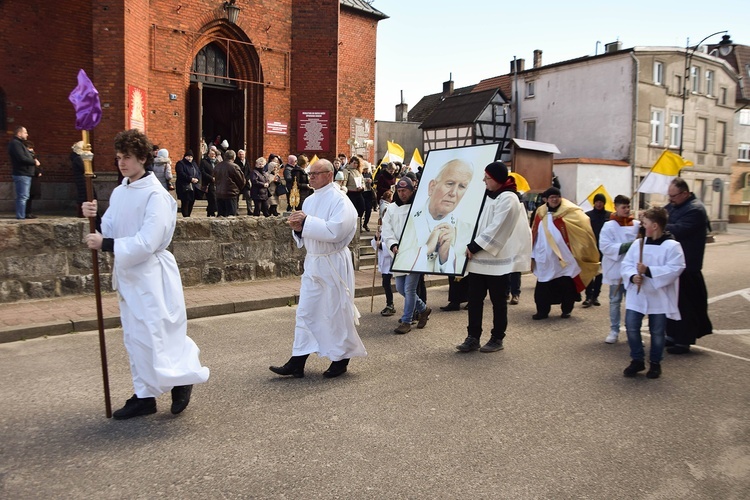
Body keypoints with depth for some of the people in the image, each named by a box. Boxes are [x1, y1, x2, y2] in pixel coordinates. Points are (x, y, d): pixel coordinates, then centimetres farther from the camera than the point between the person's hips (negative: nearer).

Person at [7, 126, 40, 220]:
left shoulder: (20, 143, 22)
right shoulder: (15, 143, -11)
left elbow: (26, 156, 22)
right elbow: (22, 158, -21)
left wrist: (34, 159, 2)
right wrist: (34, 162, -9)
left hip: (25, 174, 11)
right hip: (21, 174, -11)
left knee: (24, 196, 14)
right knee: (22, 196, -11)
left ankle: (22, 215, 19)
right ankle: (21, 217, -10)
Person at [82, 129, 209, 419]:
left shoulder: (156, 196, -16)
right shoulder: (119, 192, 8)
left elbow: (146, 243, -22)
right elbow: (108, 231, 9)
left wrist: (106, 244, -21)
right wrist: (94, 217, -10)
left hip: (151, 275, -8)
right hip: (127, 274, 8)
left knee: (156, 336, -4)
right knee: (135, 337, 14)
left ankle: (183, 378, 21)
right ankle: (144, 396, 26)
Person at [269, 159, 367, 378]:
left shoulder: (339, 199, -12)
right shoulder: (310, 200, 11)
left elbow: (335, 231, -25)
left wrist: (307, 221, -20)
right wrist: (298, 227, -4)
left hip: (333, 263, -7)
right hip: (313, 261, 7)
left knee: (336, 312, 4)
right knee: (305, 312, 6)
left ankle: (341, 359, 21)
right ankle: (297, 362, 11)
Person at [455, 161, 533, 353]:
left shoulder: (508, 199, -12)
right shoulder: (488, 196, 14)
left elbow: (495, 229, -17)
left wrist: (474, 246, -16)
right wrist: (472, 247, 9)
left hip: (497, 259, -8)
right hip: (479, 257, 8)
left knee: (497, 300, 4)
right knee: (474, 298, 6)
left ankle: (497, 339, 15)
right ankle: (473, 337, 13)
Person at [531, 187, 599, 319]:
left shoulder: (569, 212, -2)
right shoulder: (540, 213, 8)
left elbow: (583, 224, -9)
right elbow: (535, 235, 12)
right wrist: (534, 254, 11)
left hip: (565, 258, -2)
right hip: (545, 259, 3)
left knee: (566, 286, 4)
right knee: (542, 287, 3)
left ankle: (566, 310, 20)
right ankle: (542, 311, 13)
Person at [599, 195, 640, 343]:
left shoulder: (637, 225, 0)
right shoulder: (609, 226, -7)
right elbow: (605, 247, -16)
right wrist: (626, 246, -22)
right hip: (616, 270, -2)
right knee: (615, 301, 9)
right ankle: (614, 331, 19)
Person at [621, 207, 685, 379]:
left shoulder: (672, 246, -11)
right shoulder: (637, 244, 3)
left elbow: (675, 269, -19)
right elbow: (626, 264, 3)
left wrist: (648, 271, -24)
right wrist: (632, 276, -18)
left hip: (659, 297, -4)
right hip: (636, 295, 4)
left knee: (657, 332, 9)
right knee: (631, 327, 1)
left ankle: (655, 363, 27)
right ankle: (637, 360, 19)